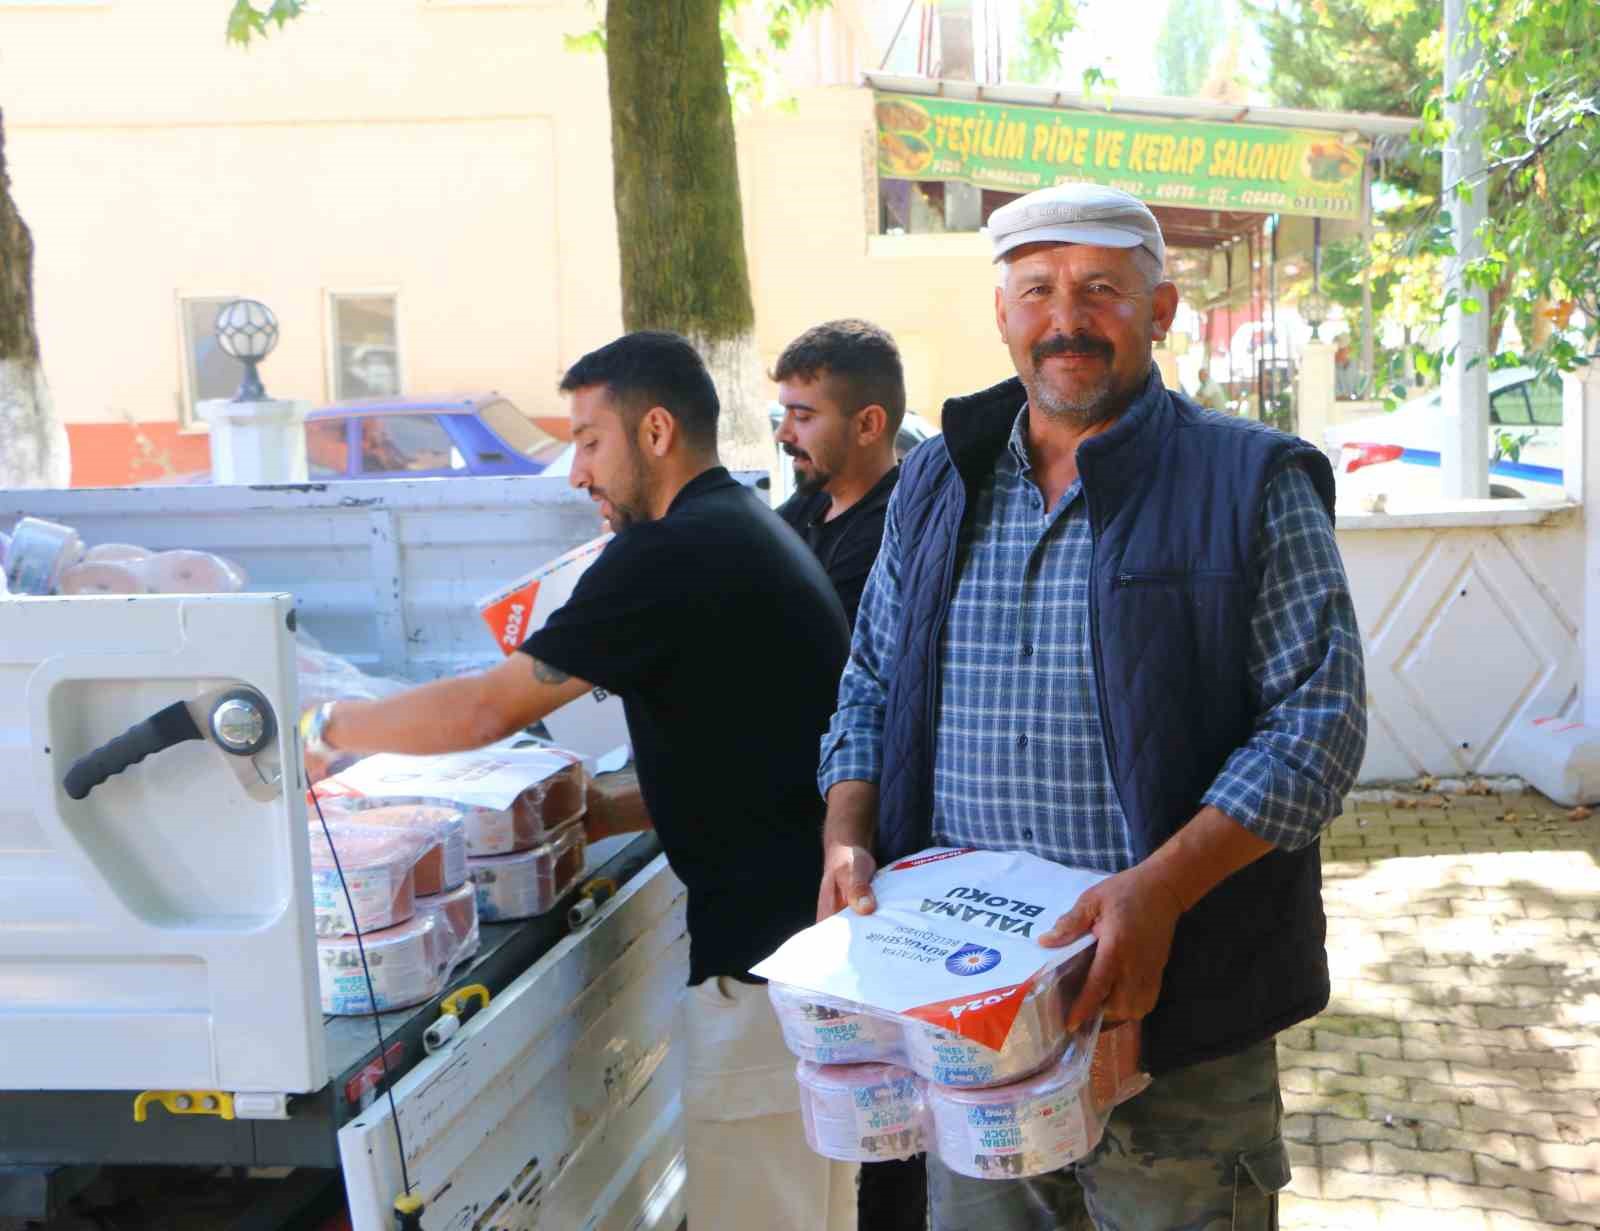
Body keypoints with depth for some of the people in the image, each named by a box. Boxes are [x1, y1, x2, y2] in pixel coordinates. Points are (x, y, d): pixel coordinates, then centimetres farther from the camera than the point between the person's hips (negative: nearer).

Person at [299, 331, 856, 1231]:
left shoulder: (675, 553, -17)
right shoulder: (747, 530, 15)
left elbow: (489, 708, -16)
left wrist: (328, 728, -3)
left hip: (764, 946, -10)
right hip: (813, 920, 10)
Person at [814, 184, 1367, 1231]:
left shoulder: (1252, 484, -5)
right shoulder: (936, 485, 10)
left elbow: (1320, 716, -10)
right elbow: (872, 684, 16)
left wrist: (1160, 887, -22)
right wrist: (848, 836, -3)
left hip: (1173, 998, -4)